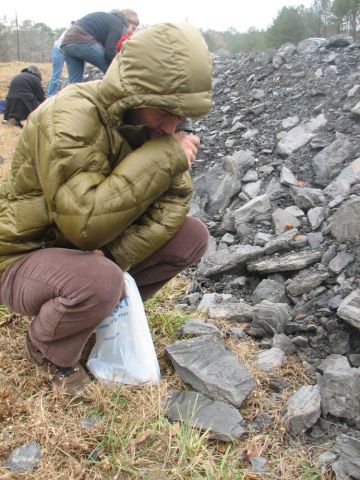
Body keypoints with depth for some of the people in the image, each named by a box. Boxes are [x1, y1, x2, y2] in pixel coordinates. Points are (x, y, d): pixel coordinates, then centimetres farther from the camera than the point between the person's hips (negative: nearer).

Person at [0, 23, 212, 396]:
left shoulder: (151, 122, -7)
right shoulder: (69, 119, -29)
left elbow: (173, 199, -10)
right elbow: (84, 221, -37)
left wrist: (115, 256, -23)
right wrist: (163, 157, -35)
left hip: (91, 246, 7)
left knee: (192, 236, -8)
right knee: (100, 282, -38)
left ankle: (108, 310, 8)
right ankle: (48, 348, -3)